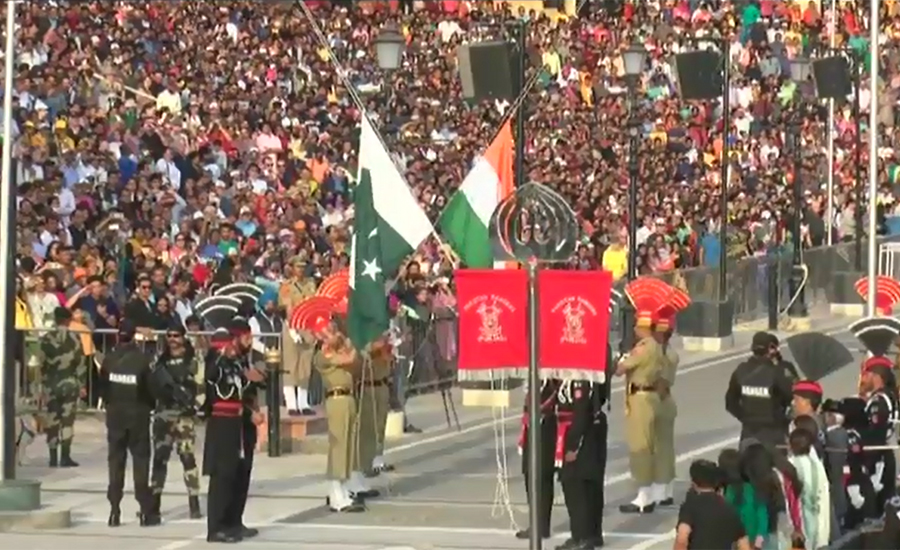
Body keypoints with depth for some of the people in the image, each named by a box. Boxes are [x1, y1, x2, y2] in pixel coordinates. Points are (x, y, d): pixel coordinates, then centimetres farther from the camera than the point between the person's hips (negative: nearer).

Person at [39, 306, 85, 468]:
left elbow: (42, 362, -1)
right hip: (69, 383, -2)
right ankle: (65, 457, -5)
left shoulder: (45, 339, -1)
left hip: (51, 384, 2)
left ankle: (53, 457, 8)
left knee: (52, 419, 8)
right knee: (67, 419, 0)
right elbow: (80, 363, -5)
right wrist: (81, 384, 2)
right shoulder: (73, 338, -5)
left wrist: (43, 382, 7)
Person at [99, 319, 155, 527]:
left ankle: (114, 510, 7)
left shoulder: (109, 359, -5)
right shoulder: (141, 359, -14)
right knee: (140, 461, 3)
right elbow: (150, 387, -10)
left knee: (116, 461, 9)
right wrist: (151, 404, 10)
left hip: (115, 415, 3)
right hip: (137, 415, -3)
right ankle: (146, 511, 1)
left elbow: (102, 385, -1)